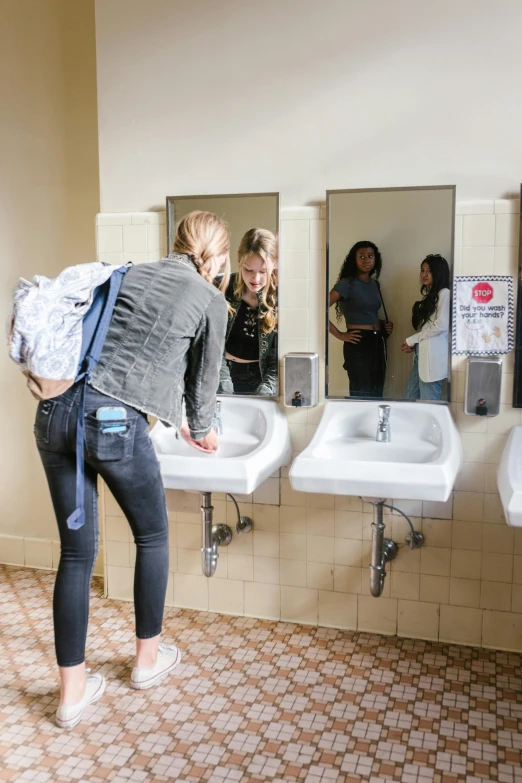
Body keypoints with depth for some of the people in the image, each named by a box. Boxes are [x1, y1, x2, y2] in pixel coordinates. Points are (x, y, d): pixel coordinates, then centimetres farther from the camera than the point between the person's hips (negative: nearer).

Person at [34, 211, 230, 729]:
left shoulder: (129, 274, 21)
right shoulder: (211, 301, 5)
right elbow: (203, 378, 14)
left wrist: (174, 419, 41)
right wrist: (200, 431, 35)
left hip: (55, 413, 6)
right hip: (113, 421, -6)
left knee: (76, 551, 14)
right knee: (152, 537, 19)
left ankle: (72, 689, 23)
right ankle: (148, 657, 35)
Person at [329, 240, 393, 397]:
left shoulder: (374, 284, 13)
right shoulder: (347, 284, -9)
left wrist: (384, 324, 7)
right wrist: (339, 335, -16)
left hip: (377, 342, 7)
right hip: (358, 344, -7)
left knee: (377, 393, 10)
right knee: (361, 394, -4)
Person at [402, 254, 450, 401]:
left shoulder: (445, 293, -7)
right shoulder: (429, 294, 20)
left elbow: (441, 325, -16)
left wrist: (412, 340, -8)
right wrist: (413, 345, 3)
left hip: (433, 355, -9)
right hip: (422, 354, 9)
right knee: (410, 398, 10)